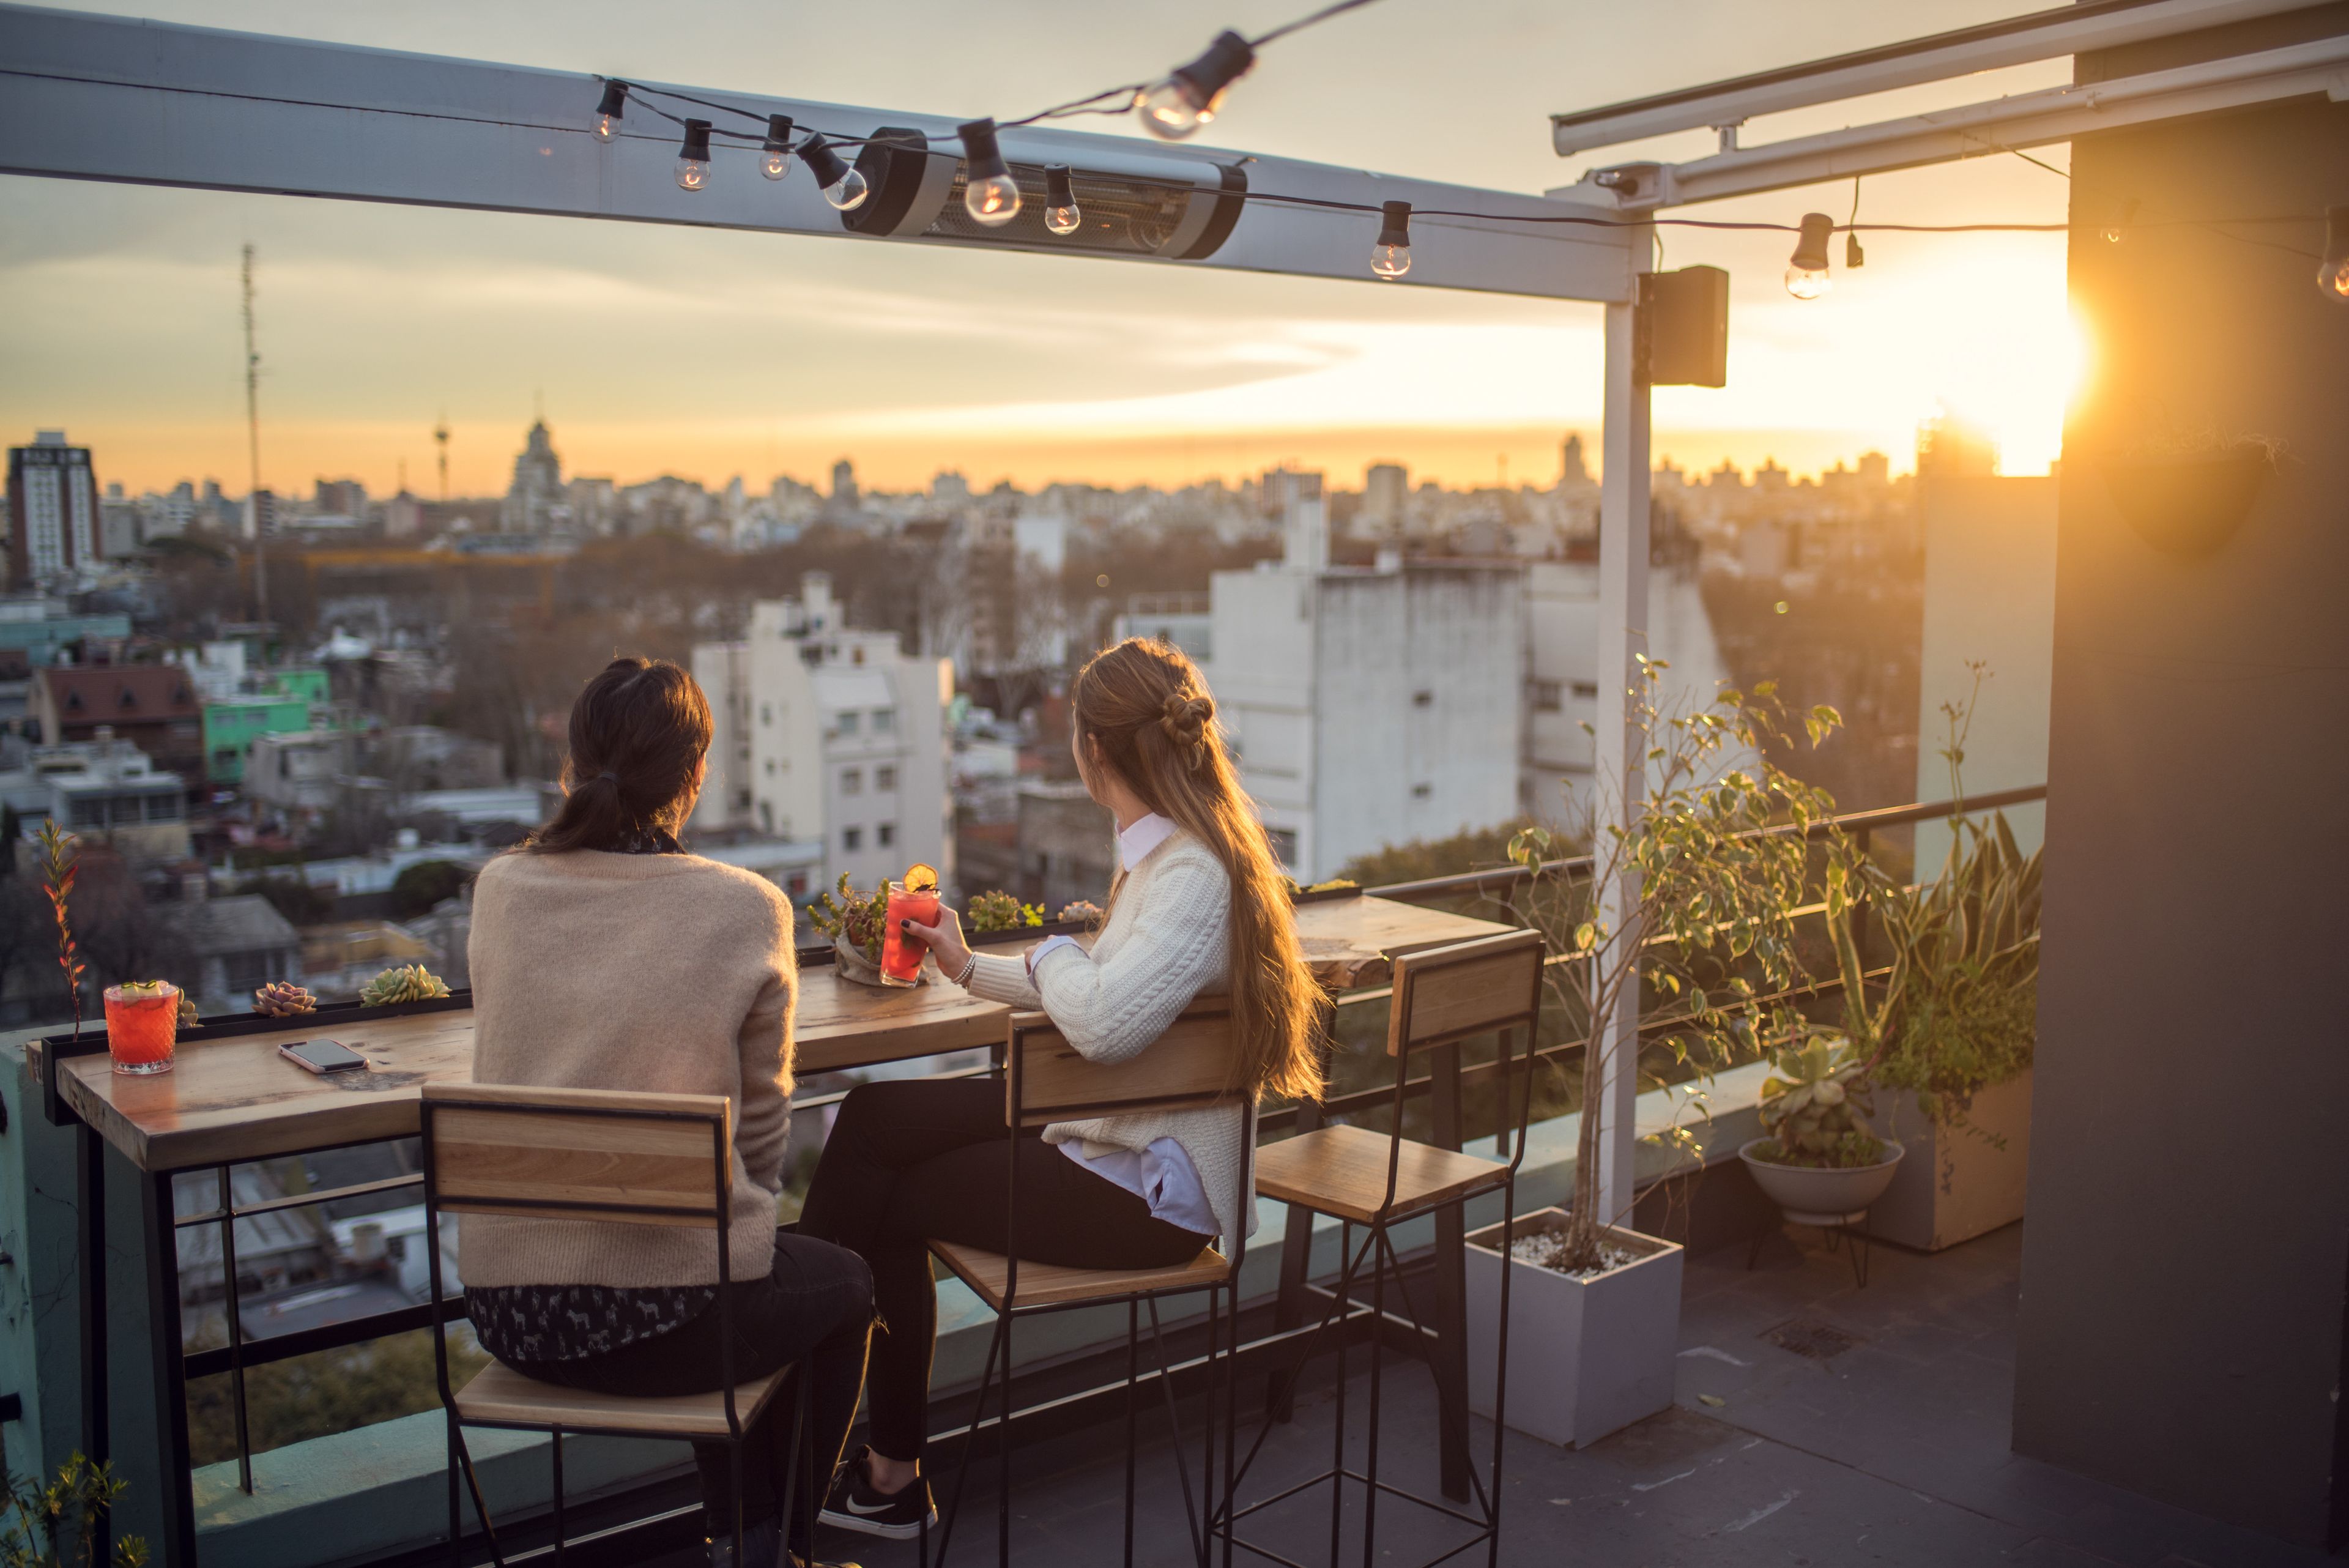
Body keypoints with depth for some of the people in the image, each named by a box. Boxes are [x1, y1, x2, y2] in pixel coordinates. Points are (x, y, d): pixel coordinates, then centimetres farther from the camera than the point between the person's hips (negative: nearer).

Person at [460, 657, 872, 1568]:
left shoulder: (500, 892, -2)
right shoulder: (746, 909, -12)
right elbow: (760, 1127, -2)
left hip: (505, 1310, 5)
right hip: (659, 1318, -5)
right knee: (844, 1285, 28)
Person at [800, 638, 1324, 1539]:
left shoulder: (1194, 876, -24)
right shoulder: (1160, 851, 7)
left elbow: (1102, 1023, -38)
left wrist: (1055, 953, -16)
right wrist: (973, 971, 26)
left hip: (1153, 1192, -9)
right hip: (1113, 1133, 9)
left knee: (891, 1200, 2)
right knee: (872, 1117, 5)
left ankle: (889, 1472, 20)